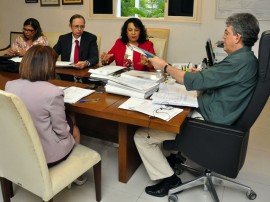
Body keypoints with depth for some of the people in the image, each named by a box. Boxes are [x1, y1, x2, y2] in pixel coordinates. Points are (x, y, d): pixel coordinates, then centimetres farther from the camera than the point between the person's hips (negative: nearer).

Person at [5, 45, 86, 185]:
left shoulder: (9, 86, -9)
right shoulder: (53, 92, -27)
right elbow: (62, 131, -17)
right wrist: (70, 123, 5)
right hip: (46, 156, -5)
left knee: (68, 120, 25)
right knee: (74, 130, 23)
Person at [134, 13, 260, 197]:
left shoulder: (241, 62, -24)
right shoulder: (245, 58, 8)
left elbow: (194, 82, -26)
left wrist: (165, 66, -14)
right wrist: (203, 74, 11)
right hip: (208, 112, 11)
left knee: (142, 135, -12)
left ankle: (168, 179, 3)